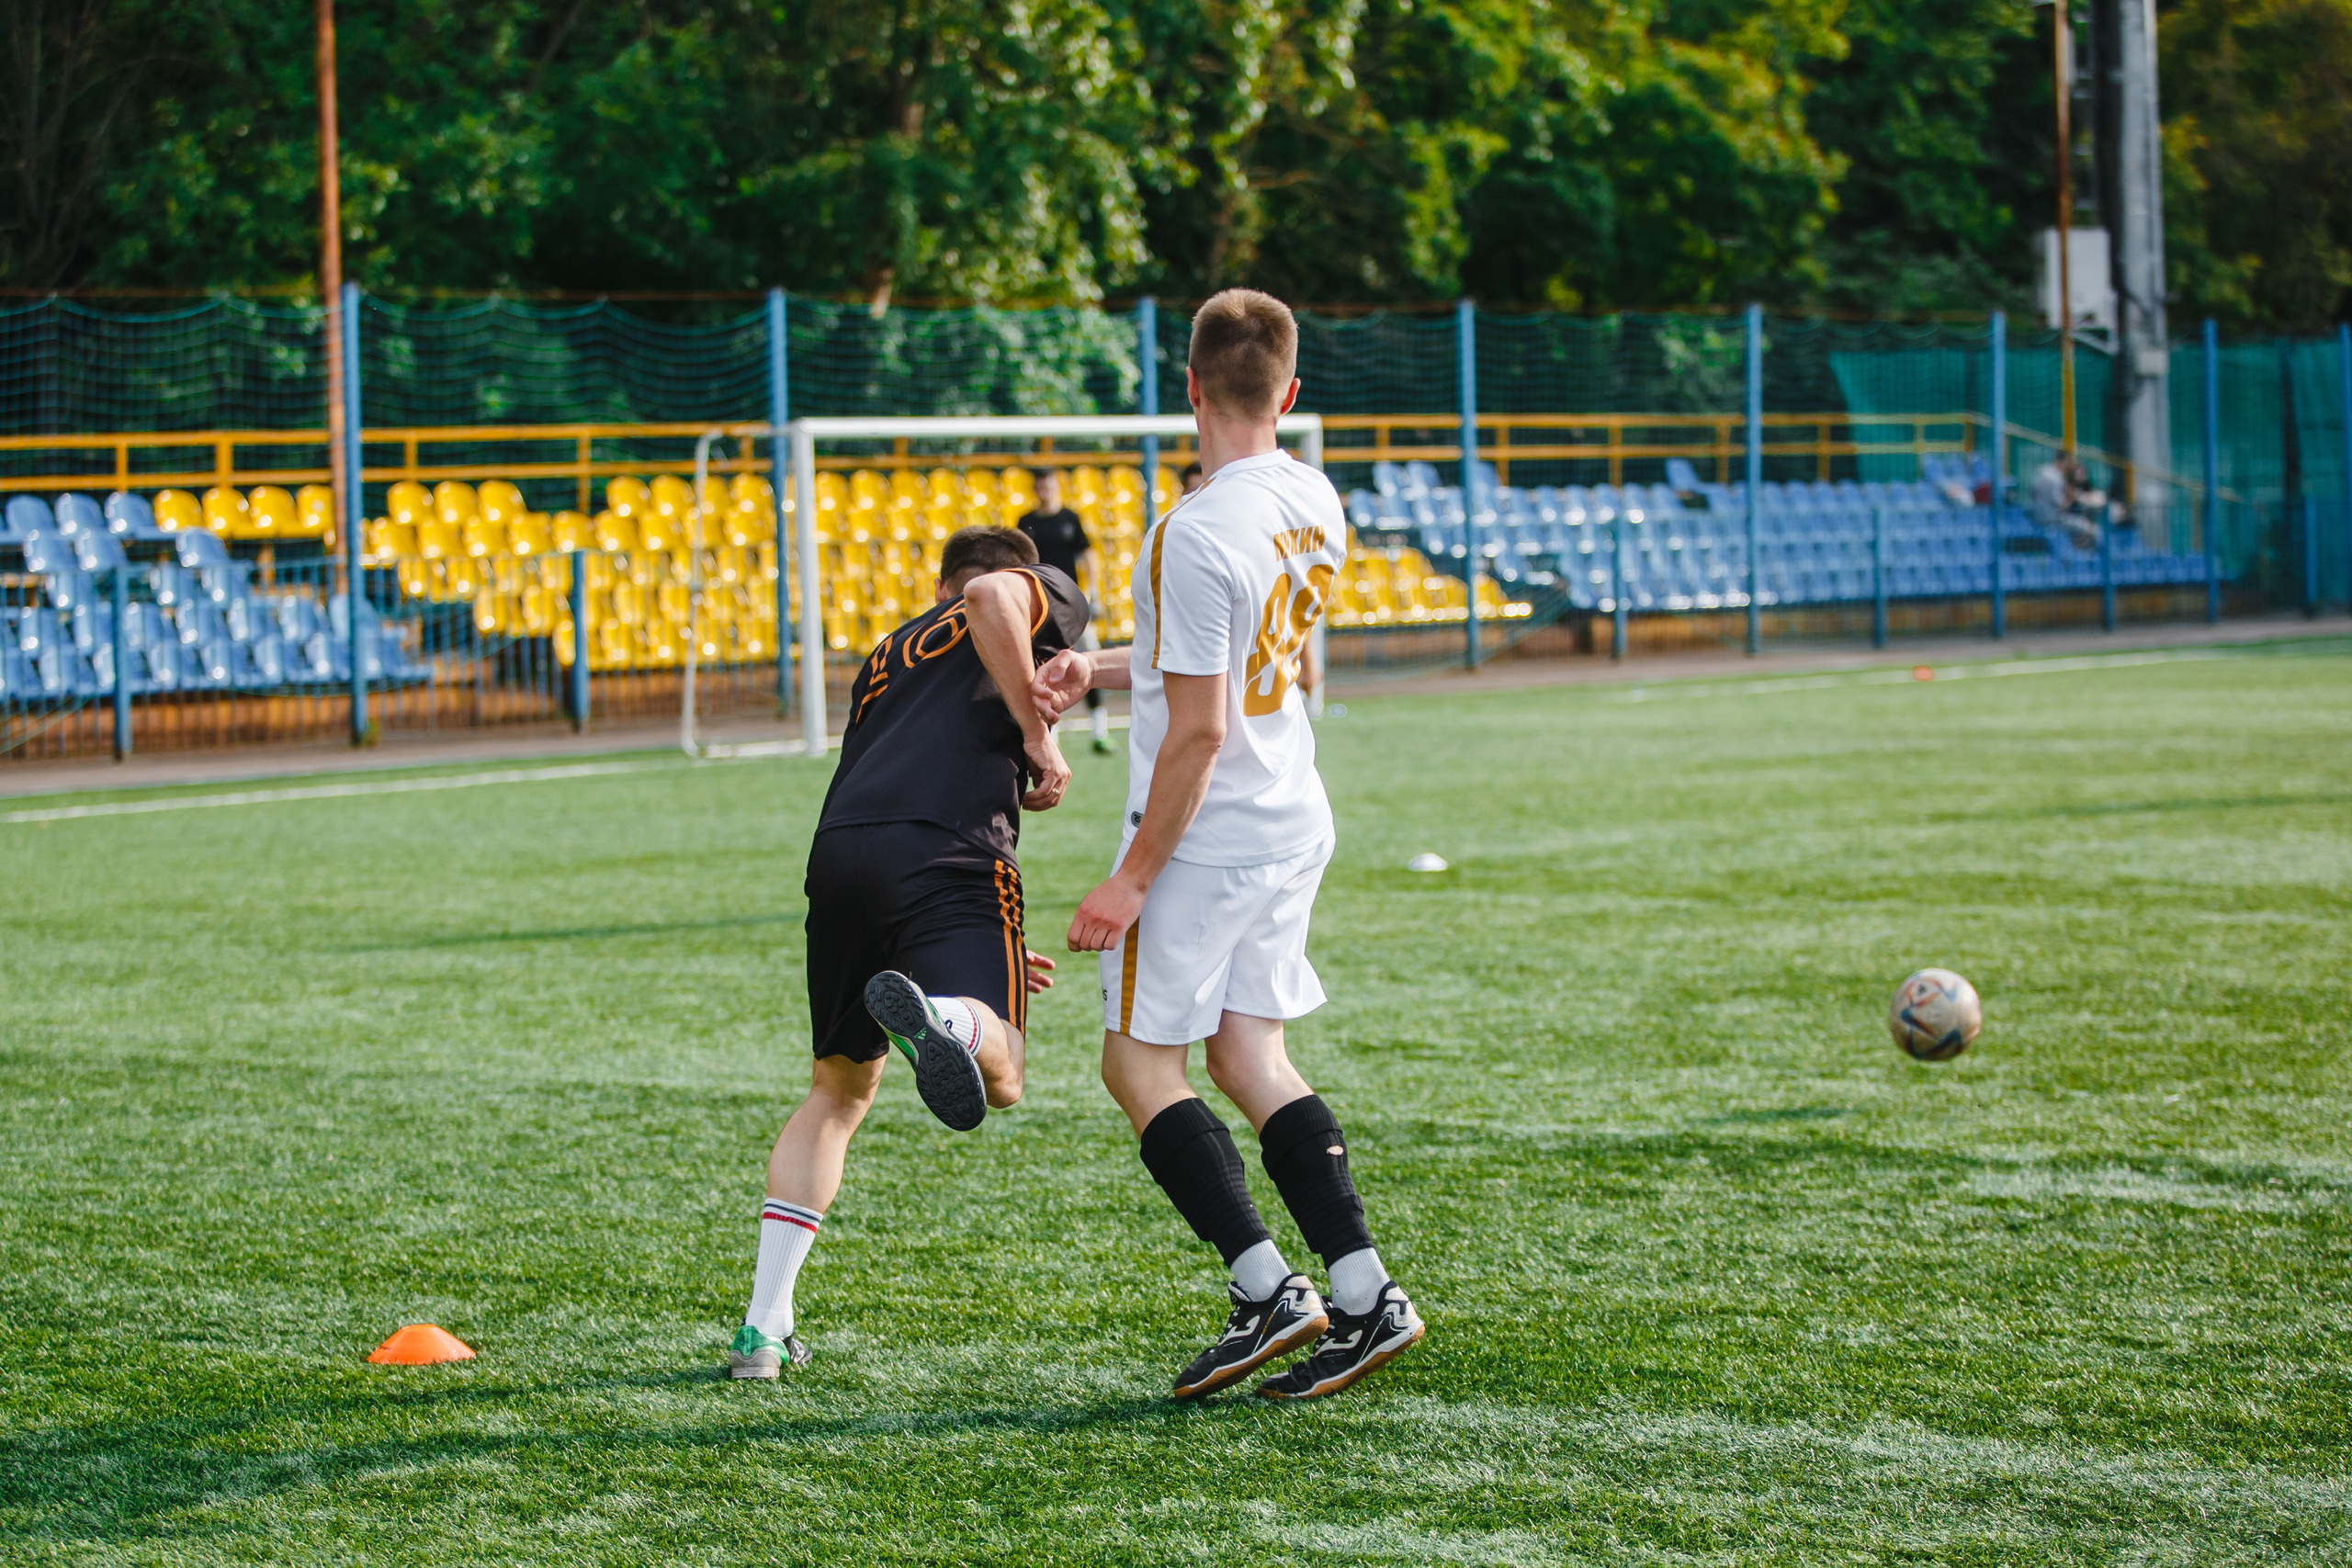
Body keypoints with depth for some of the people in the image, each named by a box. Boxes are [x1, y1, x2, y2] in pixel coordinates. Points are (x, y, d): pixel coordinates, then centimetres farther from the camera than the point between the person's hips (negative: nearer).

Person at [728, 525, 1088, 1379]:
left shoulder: (890, 653, 37)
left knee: (840, 1089, 21)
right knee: (999, 1078, -10)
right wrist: (1037, 731, 1)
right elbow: (994, 595, -6)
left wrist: (983, 951, 39)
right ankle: (937, 1016, -46)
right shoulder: (1048, 599, 20)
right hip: (951, 852, -5)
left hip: (840, 852, 6)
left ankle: (763, 1327, 16)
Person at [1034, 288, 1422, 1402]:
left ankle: (1267, 1289, -4)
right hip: (1293, 824, 8)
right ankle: (1361, 1296, 5)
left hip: (1204, 840, -8)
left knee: (1140, 1061, 3)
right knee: (1251, 1058, 12)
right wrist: (1098, 669, 16)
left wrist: (1130, 881, -15)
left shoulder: (1197, 536, -22)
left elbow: (1199, 730, -22)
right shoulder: (1314, 504, 5)